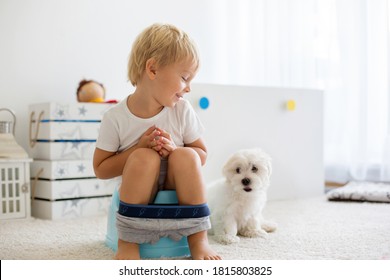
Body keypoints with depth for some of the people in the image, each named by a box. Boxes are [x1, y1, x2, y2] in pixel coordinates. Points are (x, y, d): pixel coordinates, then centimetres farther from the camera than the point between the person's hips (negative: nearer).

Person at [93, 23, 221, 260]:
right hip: (138, 193, -2)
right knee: (145, 157, -32)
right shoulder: (115, 118, -12)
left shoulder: (183, 111, -5)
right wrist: (138, 149, -21)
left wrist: (174, 149, -19)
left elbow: (201, 155, 2)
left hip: (175, 187, 2)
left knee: (186, 156, -28)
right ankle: (127, 240, -24)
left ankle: (198, 239, -21)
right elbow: (101, 169, -8)